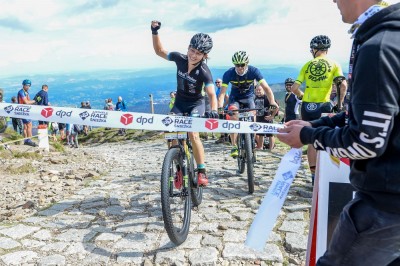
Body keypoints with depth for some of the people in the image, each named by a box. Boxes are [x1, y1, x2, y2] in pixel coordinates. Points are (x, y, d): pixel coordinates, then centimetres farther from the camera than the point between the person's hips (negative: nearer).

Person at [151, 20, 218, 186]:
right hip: (180, 101, 4)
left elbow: (212, 94, -37)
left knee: (193, 133, -24)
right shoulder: (179, 58, -15)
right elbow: (159, 51, 0)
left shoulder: (204, 71, -26)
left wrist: (213, 110, -56)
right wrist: (155, 32, -13)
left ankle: (202, 172, -12)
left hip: (196, 103, -4)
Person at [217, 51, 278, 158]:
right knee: (234, 117, -27)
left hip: (248, 98, 1)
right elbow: (222, 92, -28)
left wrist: (272, 103, -44)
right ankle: (234, 147, -19)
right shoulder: (229, 73, -24)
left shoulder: (253, 71, -24)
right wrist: (220, 107, -46)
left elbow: (266, 88, -29)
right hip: (235, 98, -1)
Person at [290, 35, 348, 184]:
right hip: (323, 106, -2)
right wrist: (340, 102, 1)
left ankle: (313, 174, 17)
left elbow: (294, 88, 0)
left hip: (307, 106, 2)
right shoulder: (333, 64, 2)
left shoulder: (307, 65, 7)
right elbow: (343, 85, -12)